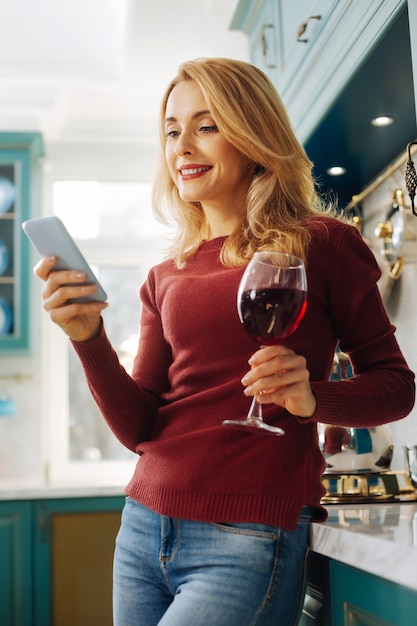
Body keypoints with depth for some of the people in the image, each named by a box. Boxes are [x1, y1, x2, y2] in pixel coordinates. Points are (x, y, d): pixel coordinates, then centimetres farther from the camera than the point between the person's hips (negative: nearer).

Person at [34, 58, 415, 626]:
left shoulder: (321, 244, -2)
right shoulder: (166, 279, 11)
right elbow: (140, 429, 5)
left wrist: (312, 398, -18)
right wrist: (89, 337, -10)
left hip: (249, 538, -4)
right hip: (144, 530, 5)